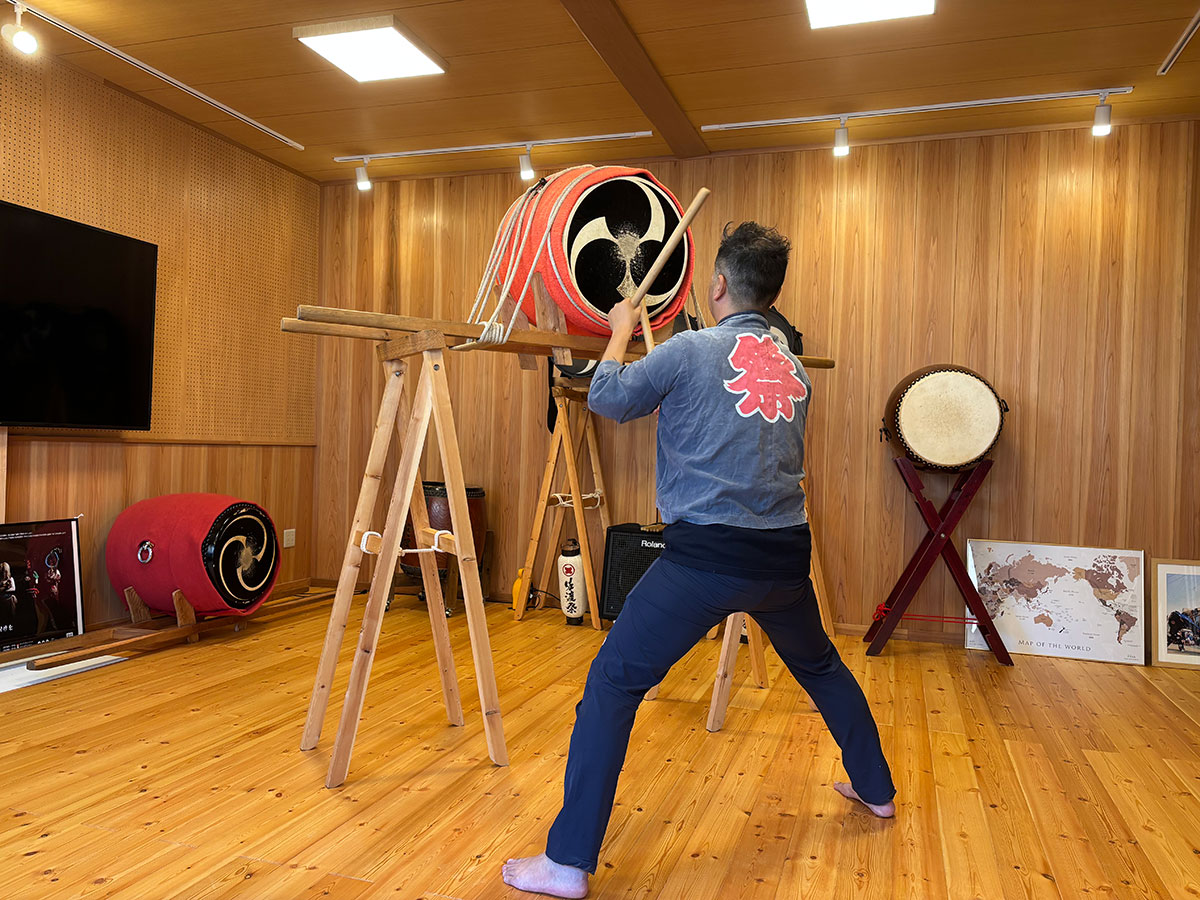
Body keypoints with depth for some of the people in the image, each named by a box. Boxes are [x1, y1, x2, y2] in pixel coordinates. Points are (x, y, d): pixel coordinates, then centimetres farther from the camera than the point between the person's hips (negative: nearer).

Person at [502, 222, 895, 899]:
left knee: (613, 685, 1)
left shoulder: (692, 349, -8)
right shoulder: (795, 369, 10)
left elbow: (608, 398, 3)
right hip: (784, 557, 7)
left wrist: (621, 331, 20)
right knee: (821, 667, 31)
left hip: (706, 556, -6)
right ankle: (876, 789, 49)